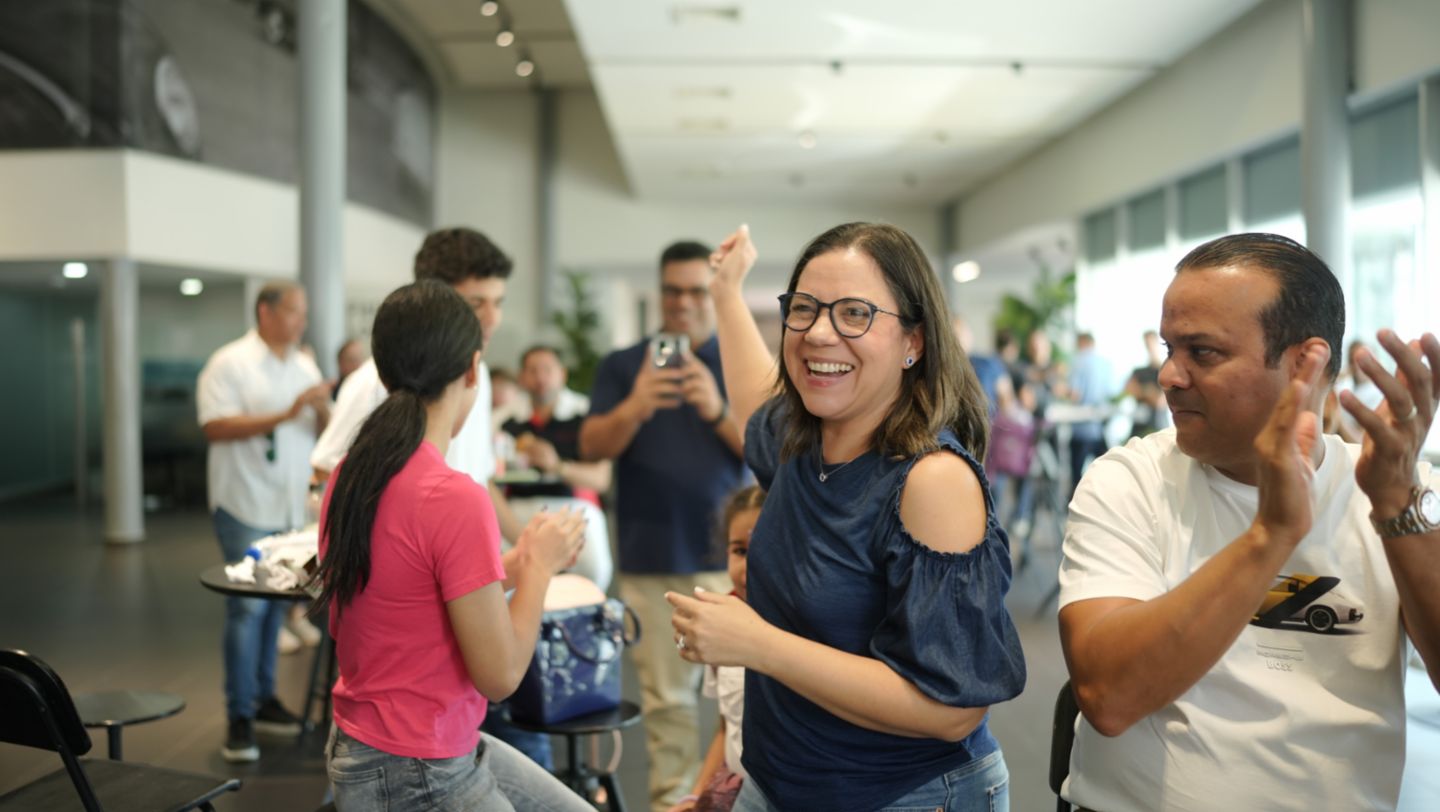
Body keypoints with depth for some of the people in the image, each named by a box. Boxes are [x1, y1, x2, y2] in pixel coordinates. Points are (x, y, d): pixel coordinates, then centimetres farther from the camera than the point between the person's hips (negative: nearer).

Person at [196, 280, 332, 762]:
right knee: (248, 606, -6)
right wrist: (284, 415, -24)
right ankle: (239, 717, 3)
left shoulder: (305, 367, 11)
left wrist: (323, 409, -11)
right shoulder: (230, 364, -8)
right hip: (246, 505, -6)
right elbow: (215, 427, -18)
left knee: (276, 604, 12)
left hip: (289, 506, 6)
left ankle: (263, 698, 24)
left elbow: (325, 432, 12)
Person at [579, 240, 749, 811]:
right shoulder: (622, 365, 6)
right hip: (650, 559, 1)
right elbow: (592, 447, -3)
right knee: (665, 697, 7)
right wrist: (634, 408, -24)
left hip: (728, 555, 0)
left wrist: (719, 412, -21)